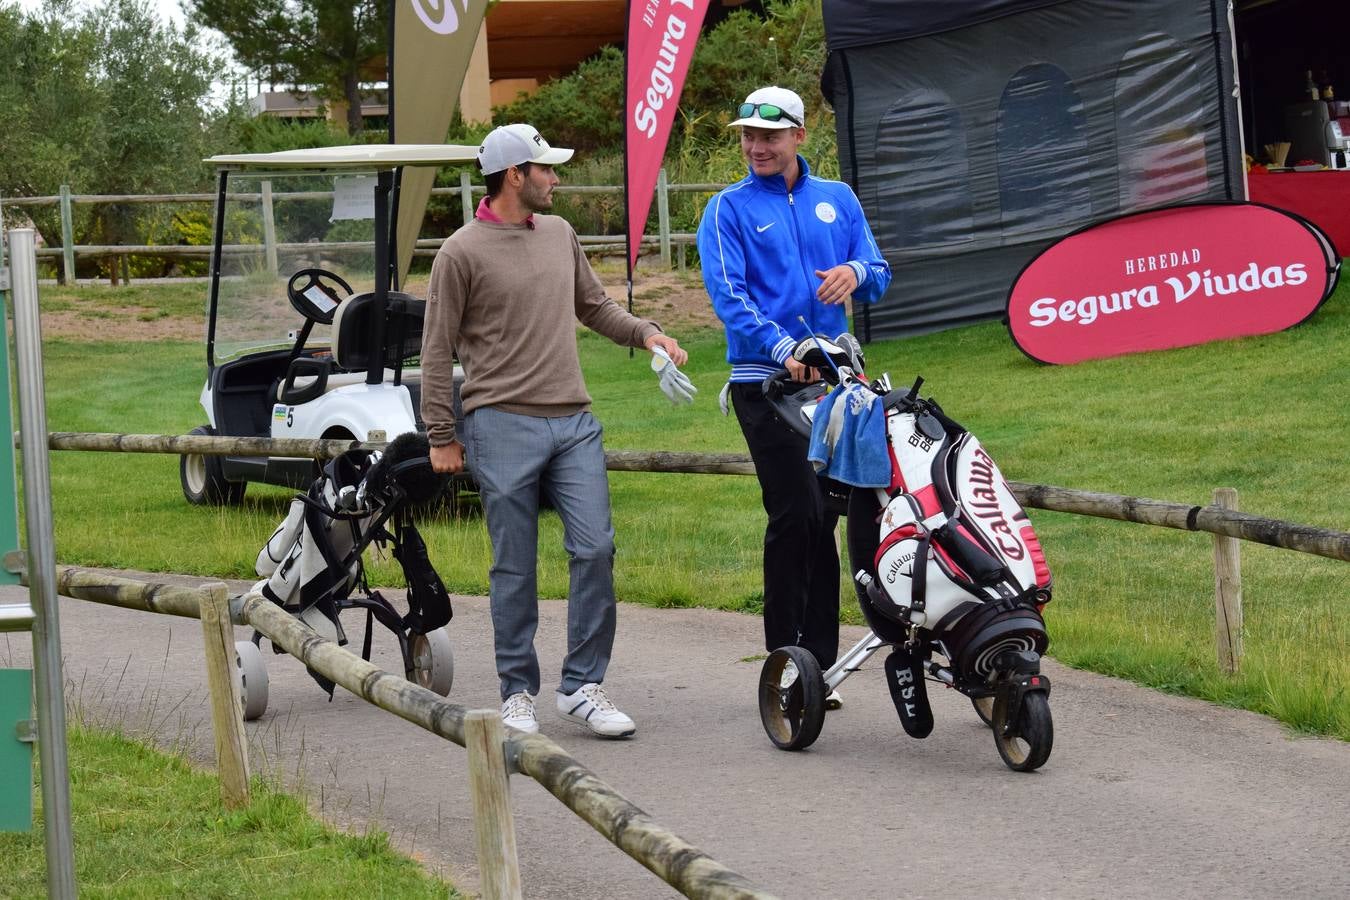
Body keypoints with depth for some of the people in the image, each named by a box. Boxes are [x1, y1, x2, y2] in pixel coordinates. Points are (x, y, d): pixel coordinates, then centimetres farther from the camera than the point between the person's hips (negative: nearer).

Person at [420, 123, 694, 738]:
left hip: (573, 422, 5)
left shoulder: (559, 235, 14)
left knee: (595, 551, -5)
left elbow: (594, 306, 26)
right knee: (515, 567, 1)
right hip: (503, 427, -5)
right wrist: (441, 437, -3)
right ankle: (518, 692, 11)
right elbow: (437, 351, -1)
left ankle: (582, 686, 4)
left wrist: (646, 334, 8)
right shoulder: (462, 253, -4)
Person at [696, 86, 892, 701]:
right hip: (764, 381, -4)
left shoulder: (837, 200, 14)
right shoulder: (729, 210, 1)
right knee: (796, 514, -12)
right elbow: (727, 293, -10)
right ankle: (786, 662, -5)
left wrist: (856, 272, -13)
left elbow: (878, 275, 12)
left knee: (823, 517, 7)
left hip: (832, 376, 4)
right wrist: (783, 349, -24)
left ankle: (818, 662, 13)